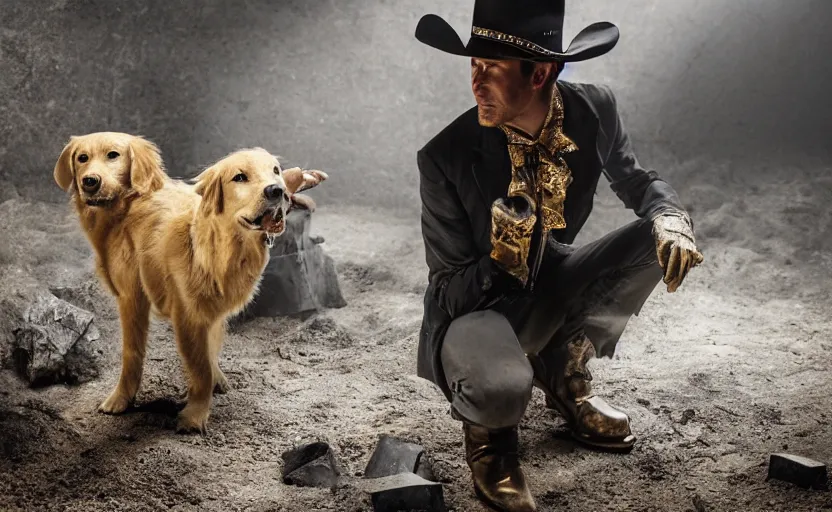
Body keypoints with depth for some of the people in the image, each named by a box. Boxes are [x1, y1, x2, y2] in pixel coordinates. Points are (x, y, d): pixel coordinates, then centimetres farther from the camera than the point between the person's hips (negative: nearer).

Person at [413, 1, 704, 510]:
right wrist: (501, 258, -37)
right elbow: (450, 292, -16)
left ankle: (563, 374, 5)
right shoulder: (446, 158, -24)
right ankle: (489, 428, 5)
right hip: (478, 308, -5)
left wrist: (671, 218, -19)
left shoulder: (595, 111, -14)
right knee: (500, 392, -39)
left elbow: (640, 183, 5)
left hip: (554, 287, 5)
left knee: (658, 239, -17)